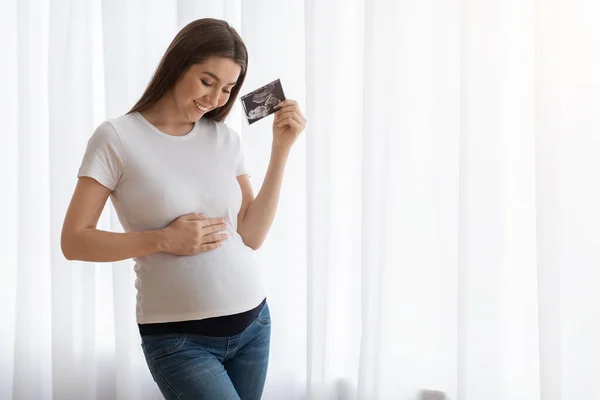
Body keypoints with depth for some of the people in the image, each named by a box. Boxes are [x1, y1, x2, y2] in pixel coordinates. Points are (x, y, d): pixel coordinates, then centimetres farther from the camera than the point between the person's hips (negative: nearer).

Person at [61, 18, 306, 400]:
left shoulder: (226, 139, 4)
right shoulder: (118, 137, -8)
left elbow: (252, 236, 0)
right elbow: (74, 241, -7)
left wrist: (281, 149, -3)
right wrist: (163, 240, -18)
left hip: (252, 323, 5)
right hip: (178, 338, -4)